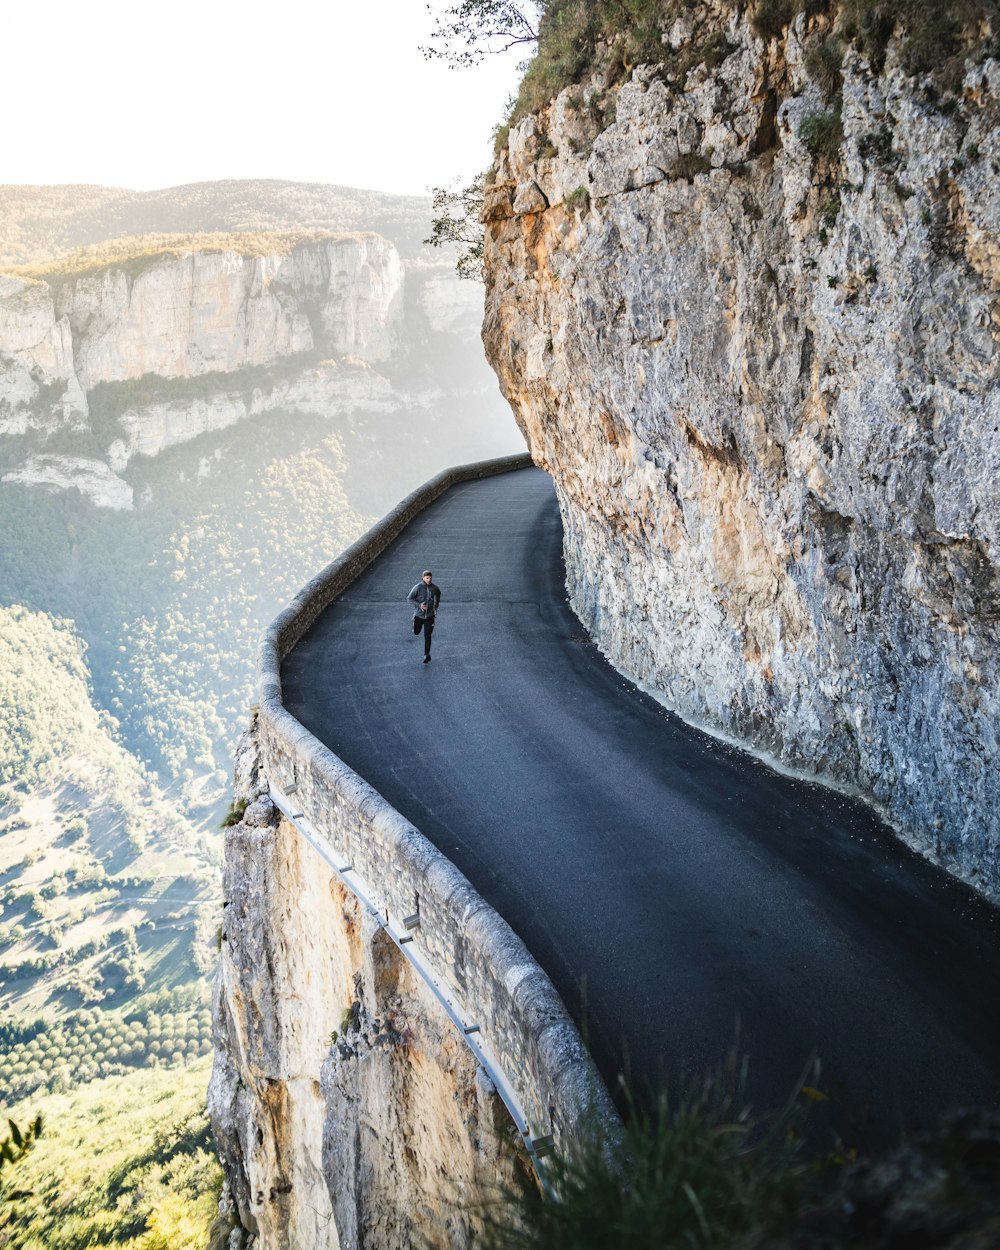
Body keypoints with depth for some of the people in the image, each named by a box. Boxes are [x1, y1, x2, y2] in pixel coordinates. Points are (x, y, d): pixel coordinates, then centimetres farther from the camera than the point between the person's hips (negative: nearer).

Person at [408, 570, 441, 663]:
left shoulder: (434, 588, -5)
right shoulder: (418, 587, -14)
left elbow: (438, 595, 19)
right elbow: (409, 598, -8)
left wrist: (436, 606, 15)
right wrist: (419, 605, -19)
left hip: (430, 616, 0)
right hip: (419, 614, 0)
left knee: (427, 636, -4)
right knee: (416, 632, 14)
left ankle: (427, 655, 5)